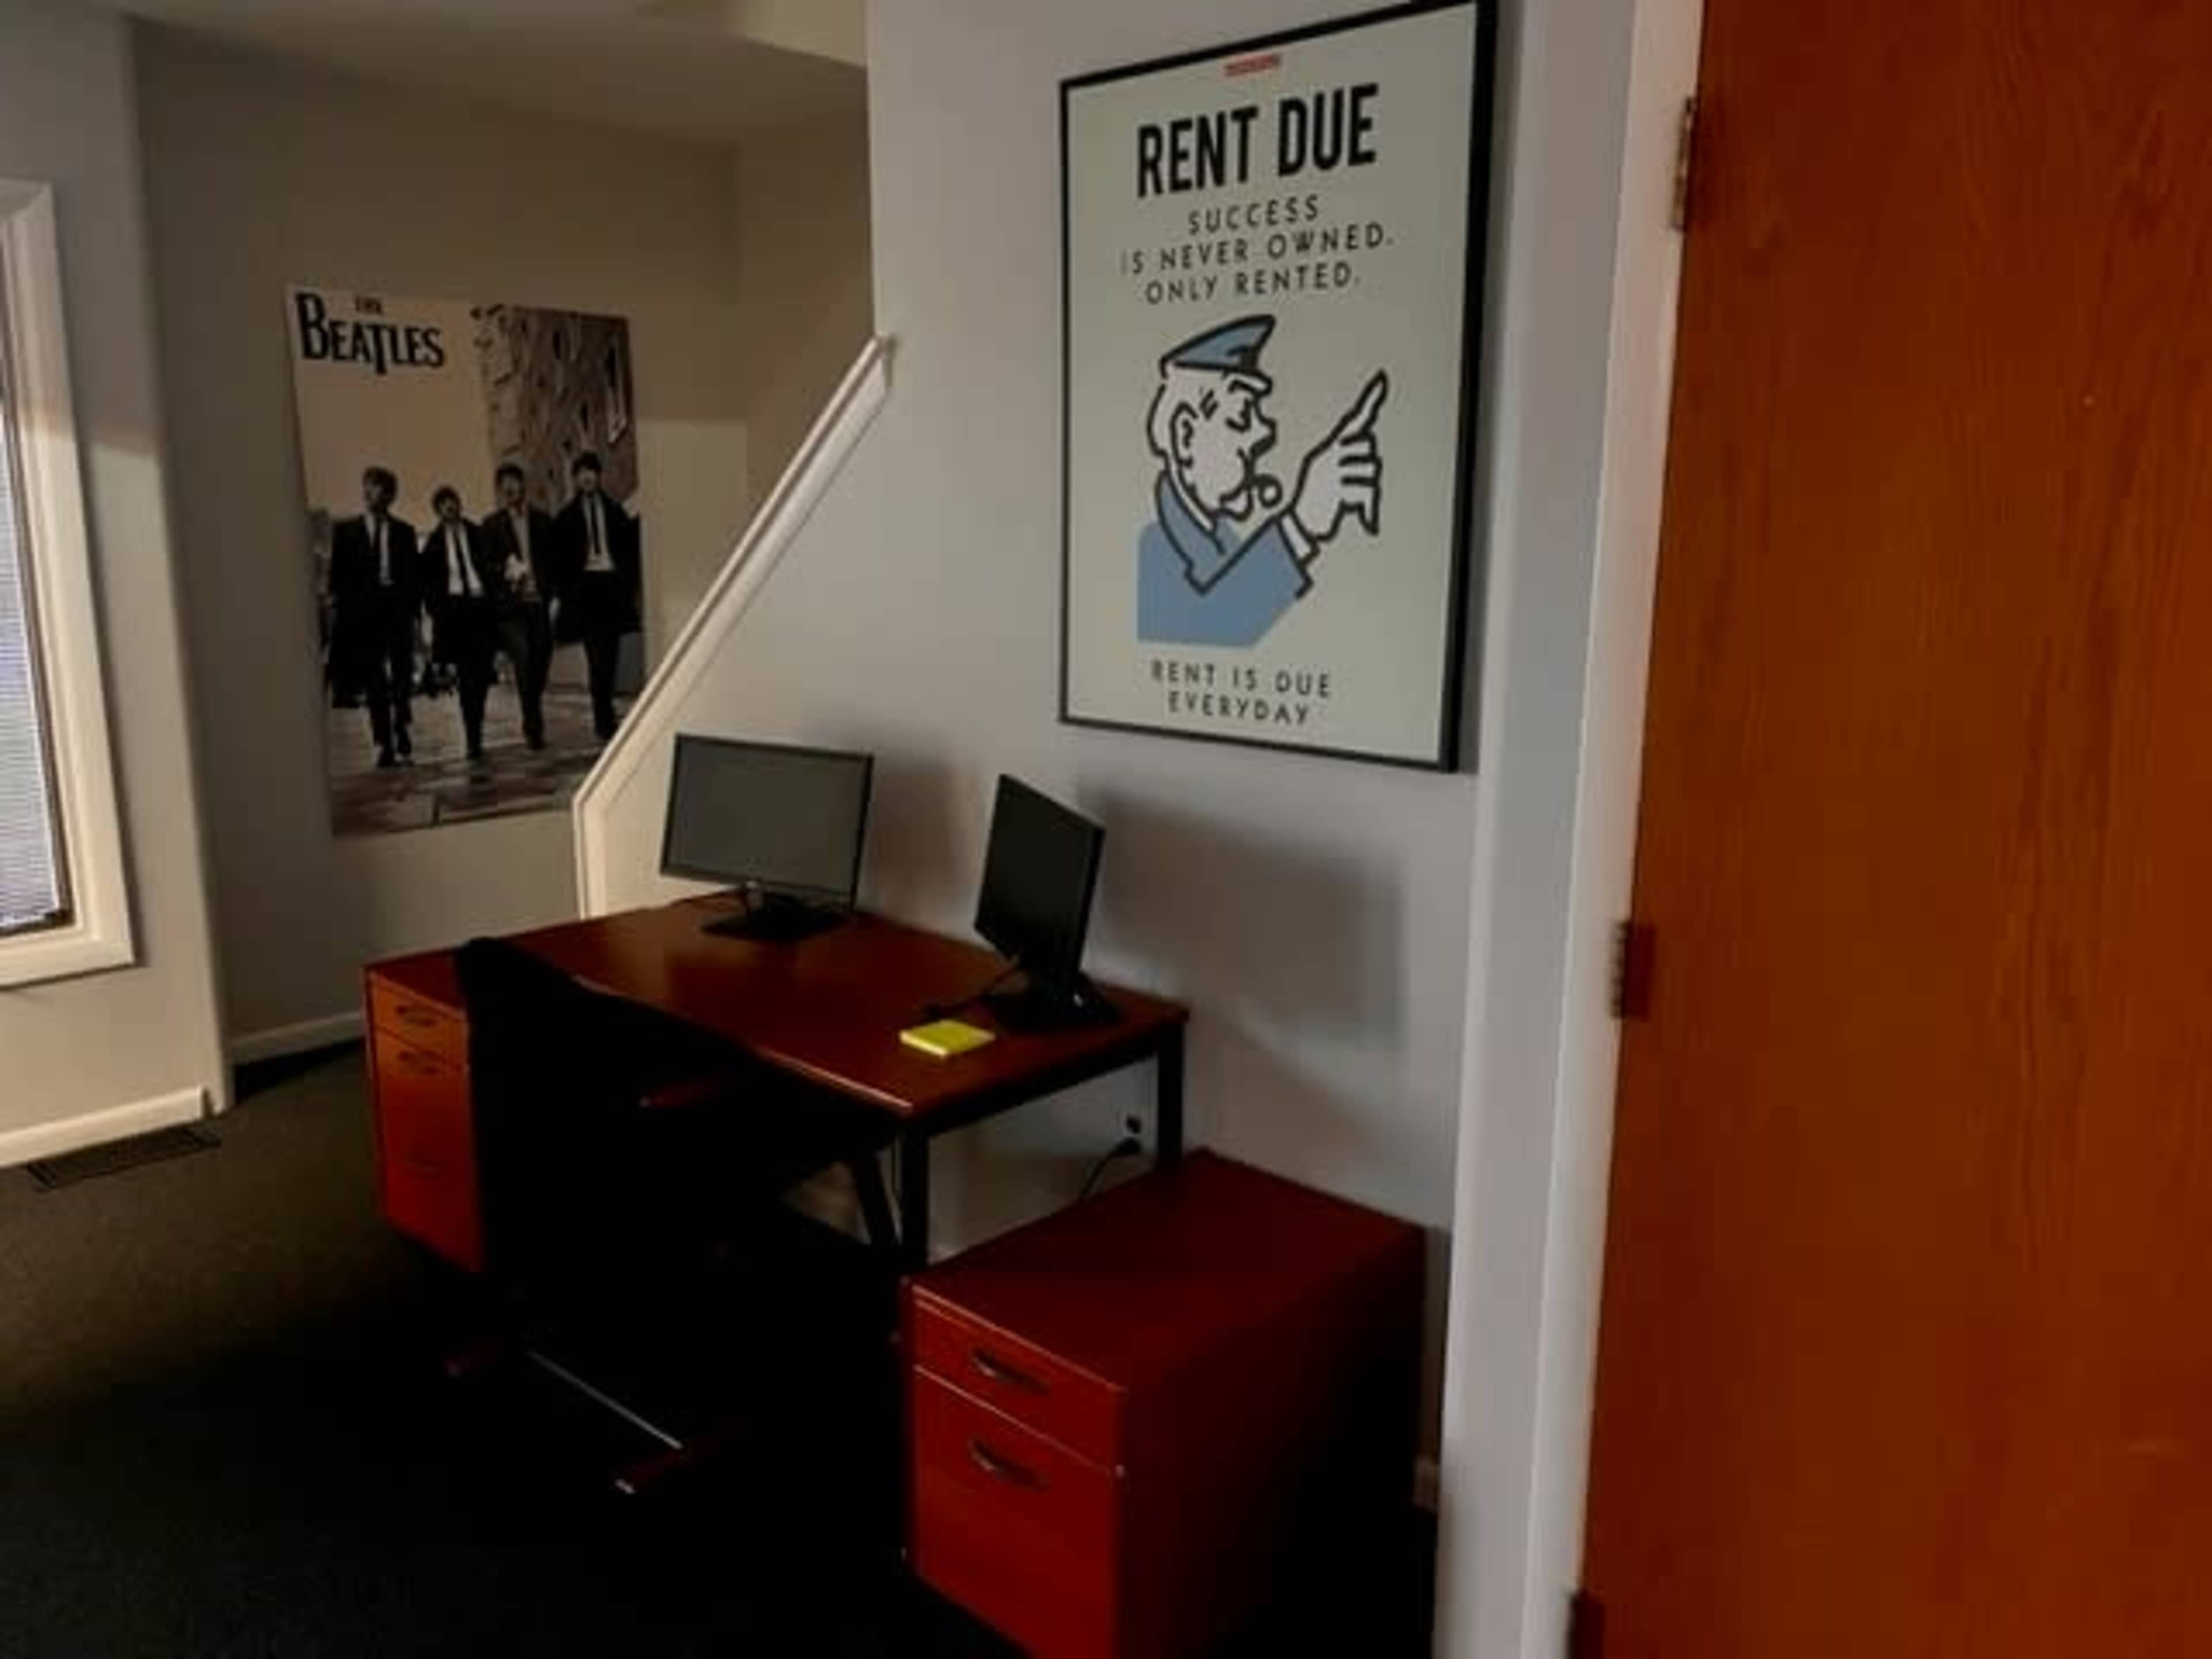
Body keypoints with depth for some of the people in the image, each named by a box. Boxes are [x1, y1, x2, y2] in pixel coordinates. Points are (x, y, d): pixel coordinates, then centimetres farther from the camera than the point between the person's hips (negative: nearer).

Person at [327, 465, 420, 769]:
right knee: (374, 683, 1)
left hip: (398, 607, 0)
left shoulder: (404, 531, 9)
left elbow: (413, 574, 7)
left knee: (402, 674, 3)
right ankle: (385, 743, 5)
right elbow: (337, 575, 6)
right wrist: (341, 609, -3)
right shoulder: (346, 530, 7)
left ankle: (401, 728, 26)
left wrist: (414, 608, -2)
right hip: (363, 610, 0)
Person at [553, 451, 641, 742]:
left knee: (610, 655, 4)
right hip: (586, 585, -2)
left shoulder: (615, 511, 13)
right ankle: (605, 718, -11)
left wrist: (630, 584, 2)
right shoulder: (567, 517, 8)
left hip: (613, 582, 2)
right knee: (597, 657, -10)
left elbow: (630, 549, 12)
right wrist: (567, 593, -3)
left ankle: (603, 718, 15)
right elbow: (562, 559, 5)